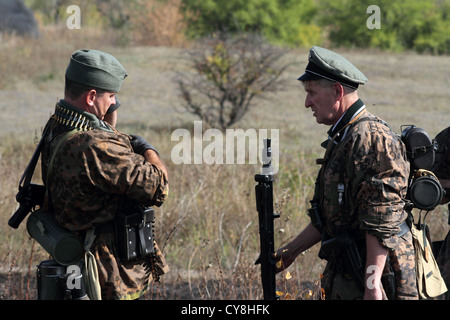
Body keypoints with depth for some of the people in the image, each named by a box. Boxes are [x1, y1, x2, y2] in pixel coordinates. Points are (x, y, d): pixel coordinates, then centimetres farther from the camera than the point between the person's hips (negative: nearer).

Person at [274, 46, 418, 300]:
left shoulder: (371, 139, -16)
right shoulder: (341, 139, 17)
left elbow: (382, 221, -23)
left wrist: (373, 284, -26)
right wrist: (292, 250, 24)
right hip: (344, 278, 10)